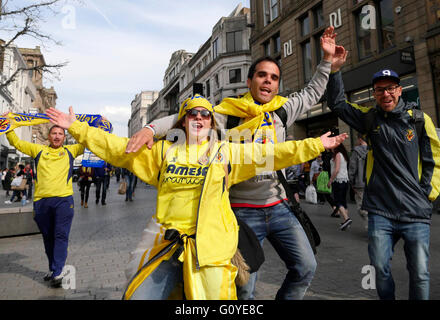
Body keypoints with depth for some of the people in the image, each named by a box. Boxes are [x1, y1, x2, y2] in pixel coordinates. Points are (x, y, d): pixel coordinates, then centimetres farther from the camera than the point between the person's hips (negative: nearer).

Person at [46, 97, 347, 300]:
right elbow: (117, 147, 13)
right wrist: (76, 128, 11)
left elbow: (270, 153, 4)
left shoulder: (227, 152, 7)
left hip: (210, 245, -1)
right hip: (167, 244, 2)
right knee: (138, 295, 2)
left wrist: (316, 145, 1)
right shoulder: (164, 151, 11)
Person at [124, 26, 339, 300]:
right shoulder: (230, 113, -5)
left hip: (279, 207, 5)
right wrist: (152, 128, -25)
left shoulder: (282, 110, 8)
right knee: (244, 288, 2)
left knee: (306, 267, 7)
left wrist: (327, 59, 23)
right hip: (244, 211, -4)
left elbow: (312, 94, 25)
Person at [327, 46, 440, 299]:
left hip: (416, 212, 0)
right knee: (381, 269, 6)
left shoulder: (419, 118, 2)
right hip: (380, 211, 1)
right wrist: (335, 70, -6)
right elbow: (337, 103, 4)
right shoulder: (370, 118, 7)